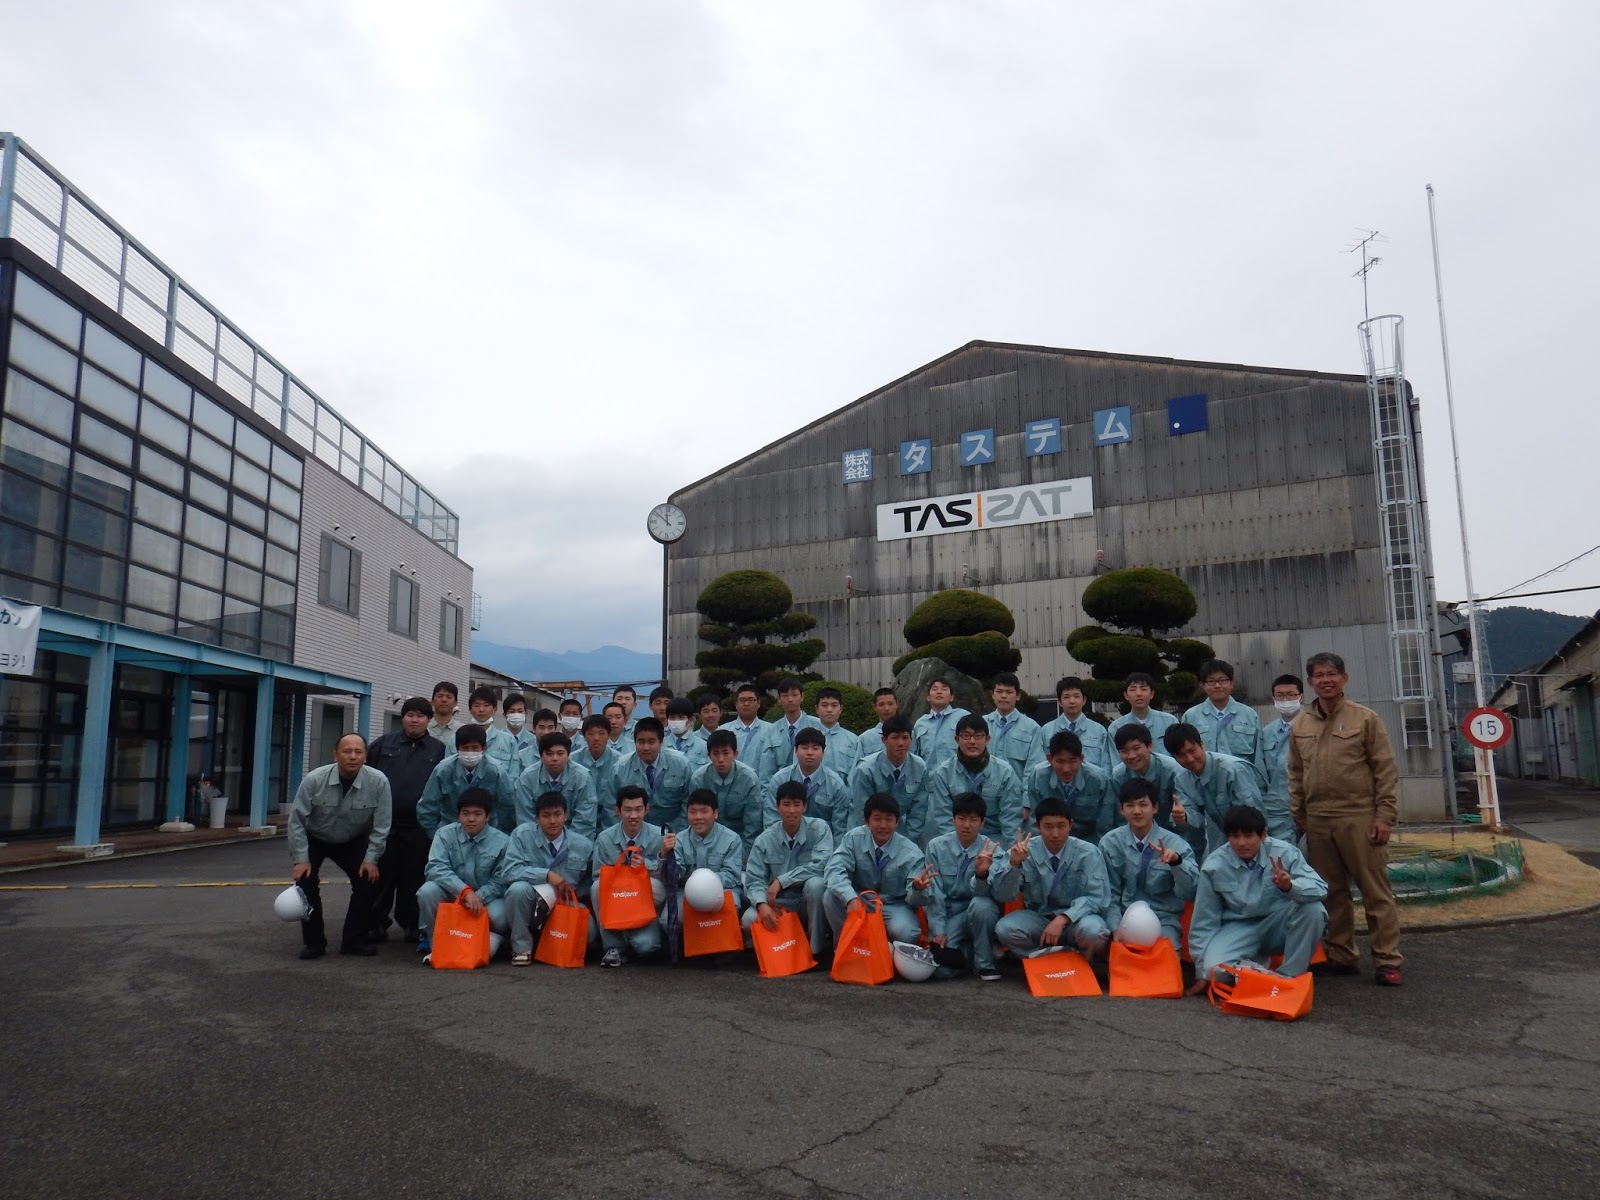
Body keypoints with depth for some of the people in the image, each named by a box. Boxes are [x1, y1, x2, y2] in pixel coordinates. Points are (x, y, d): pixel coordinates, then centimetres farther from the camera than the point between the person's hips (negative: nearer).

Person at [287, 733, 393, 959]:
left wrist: (371, 859, -19)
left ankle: (354, 940, 6)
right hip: (313, 839, -1)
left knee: (369, 880, -11)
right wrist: (301, 859, -22)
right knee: (305, 880, -17)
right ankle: (313, 942, 1)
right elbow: (297, 820, -21)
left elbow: (381, 826, -18)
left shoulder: (378, 782, -26)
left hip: (353, 842, 1)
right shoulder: (314, 779, -28)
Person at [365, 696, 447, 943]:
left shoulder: (439, 749, 6)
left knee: (413, 876, 6)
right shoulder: (384, 743, 9)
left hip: (419, 825, 0)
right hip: (384, 821, 1)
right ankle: (376, 923, 16)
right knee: (382, 874, 5)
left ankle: (411, 923, 17)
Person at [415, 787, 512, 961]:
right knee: (427, 891, -28)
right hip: (451, 895, 1)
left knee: (499, 916, -32)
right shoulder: (445, 834, -7)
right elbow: (437, 868, -20)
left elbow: (501, 880, -10)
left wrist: (478, 897, -28)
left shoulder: (502, 841, -10)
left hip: (486, 899, -1)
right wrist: (465, 891, -33)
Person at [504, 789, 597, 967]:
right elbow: (511, 871, -20)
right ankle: (522, 947, -11)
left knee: (588, 931, -26)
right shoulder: (522, 834, -10)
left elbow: (590, 883, 7)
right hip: (531, 905, -1)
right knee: (518, 888, -34)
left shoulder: (584, 846, -5)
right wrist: (547, 874, -27)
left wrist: (573, 893, -11)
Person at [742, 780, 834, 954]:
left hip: (810, 901, -2)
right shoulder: (765, 839, -6)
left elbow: (821, 866, -23)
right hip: (779, 904, 2)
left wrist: (781, 880, -26)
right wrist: (762, 904, -29)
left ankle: (816, 947, -15)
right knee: (750, 919, -26)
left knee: (815, 883, -34)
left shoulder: (819, 828, -12)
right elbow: (754, 879, -7)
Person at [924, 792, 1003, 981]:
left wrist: (982, 874, -43)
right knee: (942, 968, -23)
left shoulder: (991, 850, -8)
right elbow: (934, 893, -3)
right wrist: (938, 930, -10)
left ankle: (984, 963, -11)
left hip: (979, 913, 0)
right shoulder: (936, 846, -6)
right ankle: (969, 950, 12)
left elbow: (981, 893, -23)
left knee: (980, 904, -36)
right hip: (948, 914, 1)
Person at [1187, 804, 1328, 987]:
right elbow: (1204, 921, -6)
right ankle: (1254, 964, 6)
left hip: (1278, 924, 1)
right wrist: (1202, 973, -4)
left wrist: (1290, 886, -43)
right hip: (1238, 927, -1)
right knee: (1215, 969, -29)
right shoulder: (1214, 865, -13)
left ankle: (1289, 976, -11)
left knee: (1312, 909, -28)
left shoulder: (1285, 852, -13)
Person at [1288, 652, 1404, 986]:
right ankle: (1341, 956, 21)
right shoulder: (1299, 726, 9)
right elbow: (1296, 776, 13)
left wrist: (1385, 816, -8)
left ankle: (1387, 961, 9)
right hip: (1318, 821, 4)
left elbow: (1386, 770, -3)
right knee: (1332, 892, 10)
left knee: (1376, 891, 1)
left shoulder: (1366, 719, -2)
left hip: (1359, 817, -4)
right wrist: (1297, 817, 11)